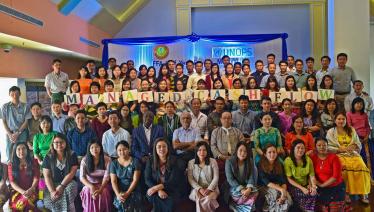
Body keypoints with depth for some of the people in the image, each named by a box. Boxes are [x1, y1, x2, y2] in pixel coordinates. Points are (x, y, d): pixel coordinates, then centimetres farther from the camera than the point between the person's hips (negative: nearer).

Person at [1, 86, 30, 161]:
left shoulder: (25, 107, 1)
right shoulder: (5, 106, 4)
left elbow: (26, 121, 0)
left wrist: (17, 133, -8)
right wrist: (10, 134, -5)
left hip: (22, 134, -1)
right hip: (10, 134, 1)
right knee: (10, 156, 2)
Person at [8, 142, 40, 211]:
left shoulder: (34, 162, 11)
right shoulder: (11, 165, 11)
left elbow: (36, 177, 1)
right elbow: (12, 181, 1)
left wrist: (31, 189, -20)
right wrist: (22, 192, -16)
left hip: (31, 190, 0)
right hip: (17, 191, 0)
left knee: (28, 201, -35)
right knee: (20, 203, -34)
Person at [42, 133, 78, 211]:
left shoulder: (72, 155, 0)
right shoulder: (48, 157, 3)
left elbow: (72, 173, -6)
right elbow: (47, 176, -2)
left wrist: (61, 186, -17)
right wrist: (52, 191, -16)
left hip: (68, 182, -1)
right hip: (53, 184, 1)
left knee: (69, 190, -33)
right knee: (50, 199, -27)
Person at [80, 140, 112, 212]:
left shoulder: (107, 160, -7)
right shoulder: (85, 160, -4)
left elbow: (106, 177, -12)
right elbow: (82, 177, -10)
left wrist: (100, 189, -27)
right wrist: (91, 187, -26)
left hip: (103, 185, -1)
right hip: (89, 185, 1)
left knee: (104, 193, -29)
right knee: (88, 192, -28)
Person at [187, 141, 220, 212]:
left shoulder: (213, 161, 1)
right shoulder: (191, 163, 3)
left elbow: (216, 178, -2)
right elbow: (190, 179, -2)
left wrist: (209, 189, -16)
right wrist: (199, 188, -16)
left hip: (211, 188, 0)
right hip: (197, 188, 0)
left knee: (208, 199, -33)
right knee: (198, 199, -33)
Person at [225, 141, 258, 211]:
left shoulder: (250, 161, 0)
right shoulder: (229, 161, -9)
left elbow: (251, 177, -5)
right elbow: (230, 179, -13)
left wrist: (249, 189, -24)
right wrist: (241, 190, -24)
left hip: (247, 186, 4)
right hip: (234, 187, -3)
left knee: (255, 195, -24)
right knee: (238, 195, -33)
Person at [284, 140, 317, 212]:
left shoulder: (308, 159, 0)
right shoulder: (288, 160, -12)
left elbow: (312, 175, 0)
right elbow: (289, 179, -11)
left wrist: (314, 186, -18)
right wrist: (301, 188, -18)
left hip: (306, 185, 4)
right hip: (293, 187, -4)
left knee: (314, 193, -21)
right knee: (304, 195, -26)